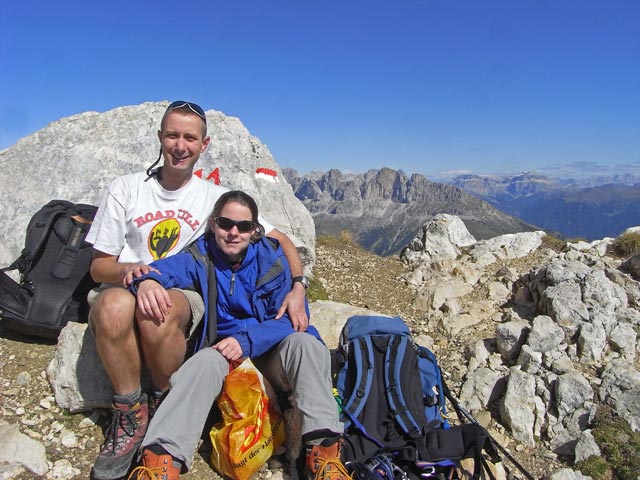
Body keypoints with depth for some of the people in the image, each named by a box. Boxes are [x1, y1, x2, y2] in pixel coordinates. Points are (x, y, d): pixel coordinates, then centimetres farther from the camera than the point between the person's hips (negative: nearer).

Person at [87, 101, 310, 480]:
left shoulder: (215, 197, 6)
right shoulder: (126, 189, 6)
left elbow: (279, 240, 7)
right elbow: (99, 265, 7)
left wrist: (298, 287, -11)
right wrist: (125, 270, -18)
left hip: (183, 296, 0)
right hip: (123, 288, 1)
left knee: (160, 312, -37)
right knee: (114, 306, -36)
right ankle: (132, 415, -13)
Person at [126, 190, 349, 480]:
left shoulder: (272, 259, -2)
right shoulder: (201, 258, -1)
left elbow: (287, 318, -8)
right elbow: (167, 268, -22)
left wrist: (247, 340, -24)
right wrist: (147, 280, -47)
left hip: (269, 351, 0)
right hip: (221, 351, 0)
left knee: (303, 342, -29)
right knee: (205, 361, -32)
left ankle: (323, 449, -33)